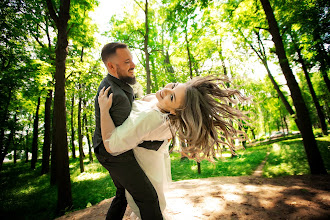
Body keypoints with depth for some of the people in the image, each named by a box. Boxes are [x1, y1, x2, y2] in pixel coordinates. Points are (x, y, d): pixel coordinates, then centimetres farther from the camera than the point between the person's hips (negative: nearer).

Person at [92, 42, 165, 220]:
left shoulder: (109, 83, 3)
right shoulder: (117, 96, -28)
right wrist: (160, 143, -12)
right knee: (148, 197, -4)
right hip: (116, 154, -10)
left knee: (124, 193, 22)